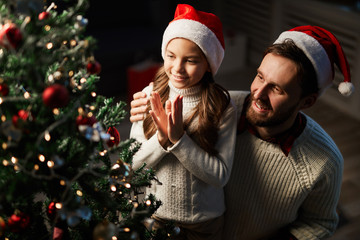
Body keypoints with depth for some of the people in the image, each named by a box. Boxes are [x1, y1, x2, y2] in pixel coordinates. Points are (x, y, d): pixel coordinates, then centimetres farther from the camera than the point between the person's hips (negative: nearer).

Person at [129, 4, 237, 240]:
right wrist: (161, 139, -26)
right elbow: (133, 163, -8)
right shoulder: (150, 95, -10)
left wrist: (179, 139, -28)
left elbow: (220, 175, -19)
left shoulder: (222, 106, -17)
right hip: (154, 213, 2)